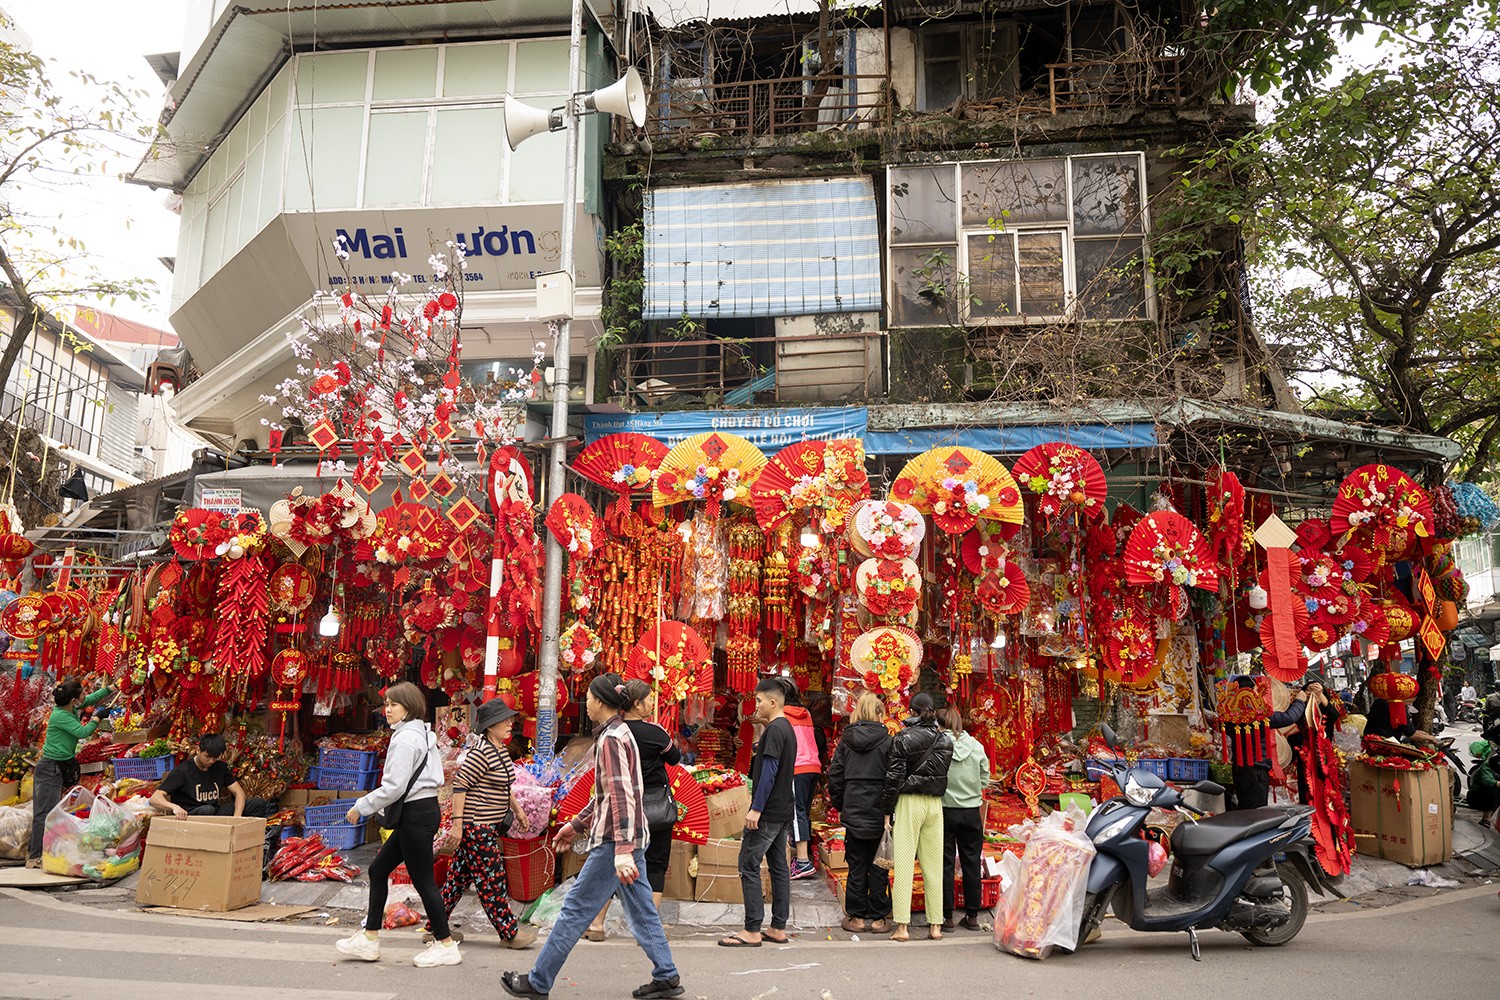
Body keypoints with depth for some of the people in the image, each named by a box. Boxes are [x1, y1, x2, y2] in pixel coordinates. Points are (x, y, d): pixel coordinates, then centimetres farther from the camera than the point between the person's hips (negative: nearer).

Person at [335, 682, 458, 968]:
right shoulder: (423, 734, 13)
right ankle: (369, 938, 22)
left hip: (416, 816, -10)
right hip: (425, 809, 10)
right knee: (378, 869, 15)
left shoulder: (405, 739, -16)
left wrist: (361, 807, -9)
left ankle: (446, 945, 8)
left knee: (423, 880, -1)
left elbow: (394, 787, -21)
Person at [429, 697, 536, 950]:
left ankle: (435, 928, 24)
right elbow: (459, 786, -20)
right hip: (477, 827, -10)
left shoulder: (502, 750, 12)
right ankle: (510, 932, 7)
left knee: (459, 876, 15)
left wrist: (516, 809, 28)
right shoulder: (481, 753, -19)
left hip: (489, 827, 10)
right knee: (491, 880, -1)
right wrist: (457, 824, -22)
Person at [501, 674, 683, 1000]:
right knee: (641, 910, 13)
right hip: (629, 838, 10)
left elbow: (621, 795, -24)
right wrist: (575, 825, 27)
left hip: (615, 840, -10)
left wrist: (622, 850, -29)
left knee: (576, 909, 1)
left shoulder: (610, 739, -15)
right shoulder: (620, 734, 15)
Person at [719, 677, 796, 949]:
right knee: (779, 867, 10)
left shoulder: (774, 730, -15)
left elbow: (768, 773, -20)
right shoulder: (788, 729, 15)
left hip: (767, 813, -10)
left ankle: (752, 931, -4)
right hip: (783, 812, 10)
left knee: (749, 866, -5)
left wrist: (756, 809, -20)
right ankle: (778, 928, 15)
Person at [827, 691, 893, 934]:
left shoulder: (846, 740, 3)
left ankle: (856, 916, 14)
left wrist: (839, 804, 15)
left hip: (853, 811, 2)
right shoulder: (887, 741, -6)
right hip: (879, 811, -2)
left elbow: (835, 775, 4)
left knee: (856, 864, 9)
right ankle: (877, 917, 12)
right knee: (878, 865, 7)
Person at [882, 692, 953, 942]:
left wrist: (888, 809, -2)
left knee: (904, 864, -1)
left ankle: (901, 926, -2)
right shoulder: (946, 741, 6)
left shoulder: (903, 739, -7)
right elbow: (945, 775, 7)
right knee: (933, 865, 9)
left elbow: (894, 777, -7)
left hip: (909, 802, -4)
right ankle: (935, 925, 12)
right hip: (935, 804, 4)